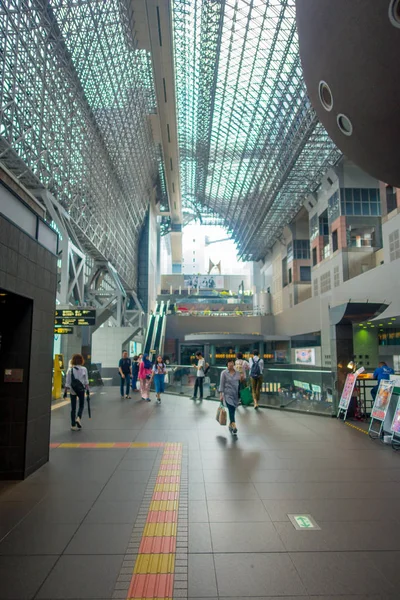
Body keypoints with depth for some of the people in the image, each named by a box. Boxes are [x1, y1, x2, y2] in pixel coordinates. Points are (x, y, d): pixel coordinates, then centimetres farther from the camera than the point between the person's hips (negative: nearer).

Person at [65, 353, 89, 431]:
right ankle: (78, 418, -9)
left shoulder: (70, 370, -6)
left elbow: (67, 382, -3)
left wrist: (65, 391, 4)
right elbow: (86, 381, -4)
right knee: (81, 405, 16)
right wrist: (87, 389, 5)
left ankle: (73, 425, 12)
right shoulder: (84, 369, -7)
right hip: (81, 390, -1)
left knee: (73, 407, 8)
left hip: (72, 390, 1)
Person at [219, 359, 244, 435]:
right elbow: (221, 384, -5)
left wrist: (242, 378, -5)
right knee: (231, 409, -16)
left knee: (233, 410, 10)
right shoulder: (224, 373, -5)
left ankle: (230, 425, 27)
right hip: (228, 394, -4)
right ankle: (234, 426, -24)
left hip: (236, 394, 4)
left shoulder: (237, 372, 6)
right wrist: (221, 394, -9)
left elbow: (240, 382, 16)